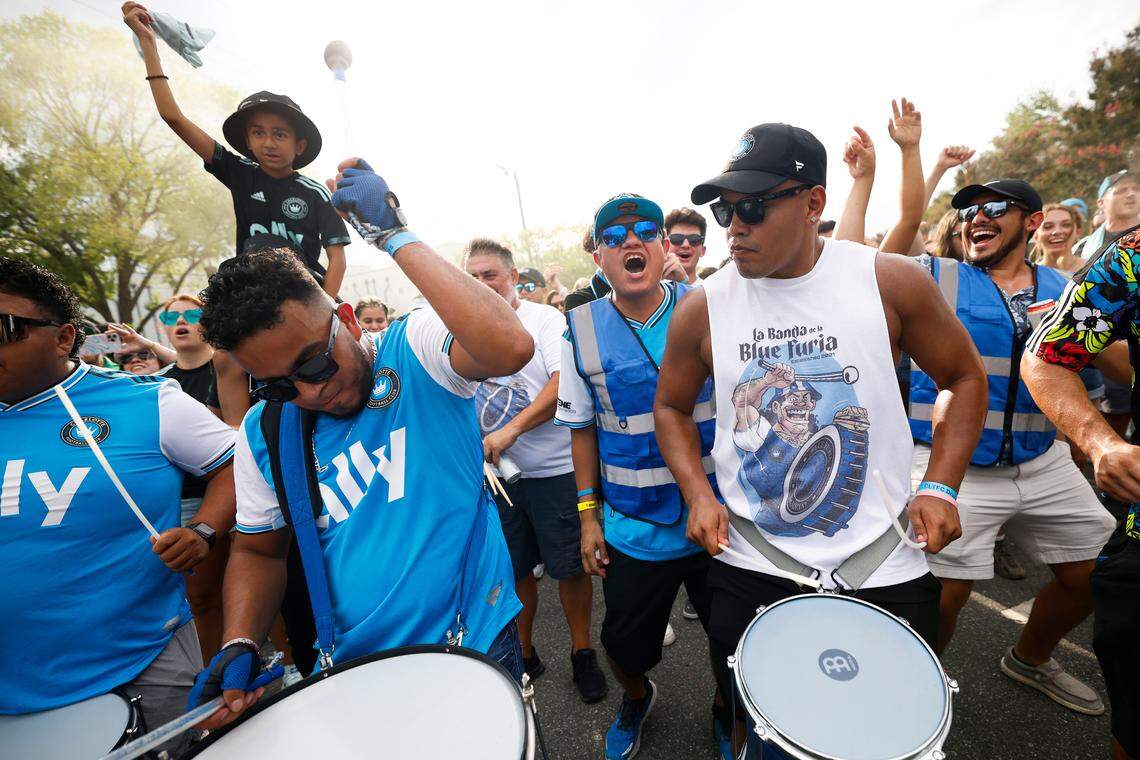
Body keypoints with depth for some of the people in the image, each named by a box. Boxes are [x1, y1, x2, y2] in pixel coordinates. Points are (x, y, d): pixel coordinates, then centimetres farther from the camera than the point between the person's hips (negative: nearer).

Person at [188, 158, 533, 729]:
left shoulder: (415, 349, -17)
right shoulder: (264, 432, -3)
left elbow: (511, 347, -38)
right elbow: (257, 550, 10)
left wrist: (394, 235, -32)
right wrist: (238, 647, -8)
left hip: (474, 646, -4)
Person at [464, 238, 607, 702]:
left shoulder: (545, 319, -7)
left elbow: (566, 383, -19)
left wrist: (512, 429, -24)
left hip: (553, 468, -4)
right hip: (494, 473, 5)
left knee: (569, 567, 9)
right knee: (513, 568, 17)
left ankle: (582, 652, 31)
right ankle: (523, 653, 38)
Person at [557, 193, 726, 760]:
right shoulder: (583, 330, -5)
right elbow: (582, 429, 2)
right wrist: (588, 515, 2)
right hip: (631, 530, 1)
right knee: (624, 647, 19)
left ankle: (728, 711, 55)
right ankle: (635, 698, 56)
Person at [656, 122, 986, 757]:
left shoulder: (891, 281, -8)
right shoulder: (702, 308, -8)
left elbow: (966, 378, 5)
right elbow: (673, 407, 4)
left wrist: (940, 486, -7)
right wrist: (699, 495, -9)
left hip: (886, 567, 1)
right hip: (751, 568, 0)